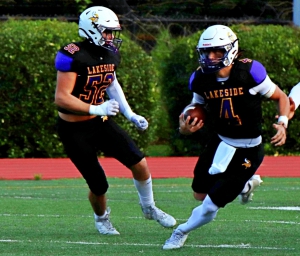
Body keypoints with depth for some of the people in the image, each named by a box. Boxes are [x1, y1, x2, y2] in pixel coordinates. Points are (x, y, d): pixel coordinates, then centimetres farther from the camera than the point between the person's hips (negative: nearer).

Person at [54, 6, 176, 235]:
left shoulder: (110, 55, 1)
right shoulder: (72, 57, -22)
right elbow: (61, 98, -26)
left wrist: (130, 115, 11)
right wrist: (96, 109, -35)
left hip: (101, 122, 6)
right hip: (74, 131, -6)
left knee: (139, 163, -7)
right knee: (99, 186, 0)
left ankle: (149, 208, 19)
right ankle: (101, 218, 34)